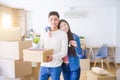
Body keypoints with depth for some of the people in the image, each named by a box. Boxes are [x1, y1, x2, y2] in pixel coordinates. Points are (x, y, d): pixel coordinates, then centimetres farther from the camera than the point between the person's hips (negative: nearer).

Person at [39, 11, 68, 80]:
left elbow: (64, 52, -10)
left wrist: (53, 57, -25)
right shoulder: (44, 34, 7)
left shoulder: (63, 34, -5)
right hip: (44, 66, 3)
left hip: (56, 66, -3)